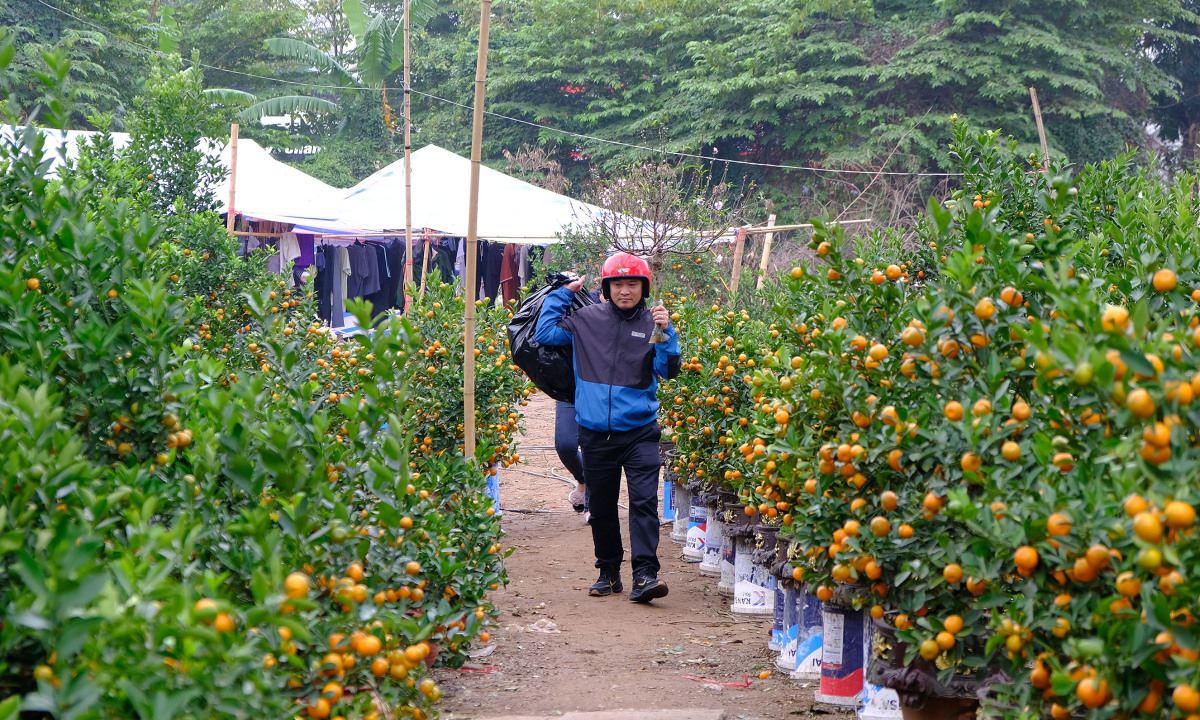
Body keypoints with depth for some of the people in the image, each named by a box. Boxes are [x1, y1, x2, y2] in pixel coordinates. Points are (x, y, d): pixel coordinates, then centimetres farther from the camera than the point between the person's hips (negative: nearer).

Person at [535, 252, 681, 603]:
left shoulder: (652, 322, 1)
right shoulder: (588, 319, 5)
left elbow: (668, 371, -5)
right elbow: (545, 333, 8)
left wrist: (666, 334, -20)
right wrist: (563, 293, 8)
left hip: (639, 431, -2)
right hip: (596, 432, 2)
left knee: (644, 500, -14)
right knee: (601, 505, 11)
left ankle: (645, 575, -16)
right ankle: (609, 572, 24)